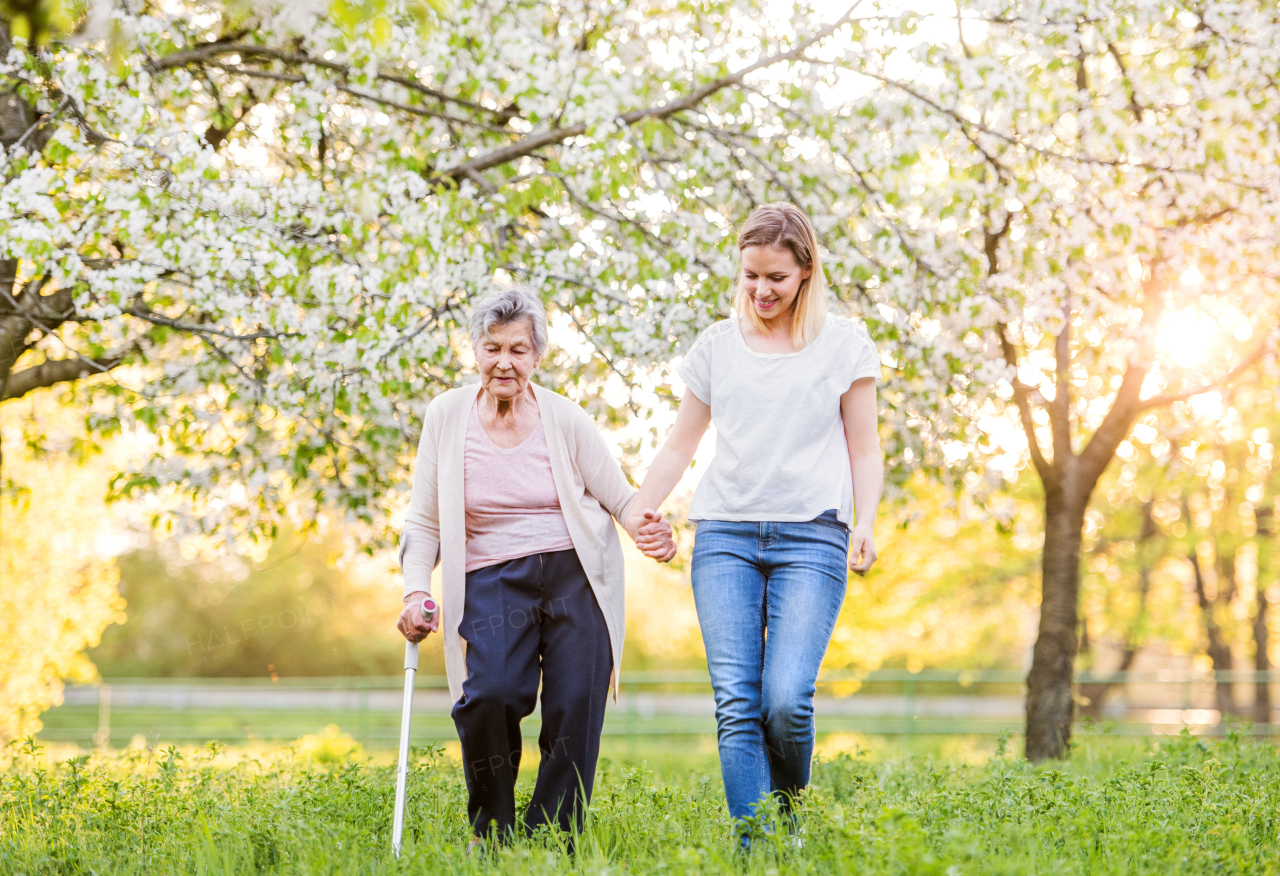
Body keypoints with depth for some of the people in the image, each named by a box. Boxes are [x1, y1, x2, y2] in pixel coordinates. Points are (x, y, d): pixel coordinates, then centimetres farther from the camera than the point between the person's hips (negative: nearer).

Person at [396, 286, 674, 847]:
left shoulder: (565, 419, 2)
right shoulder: (447, 416, 4)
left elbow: (620, 498, 7)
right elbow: (423, 521, 9)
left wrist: (647, 529, -16)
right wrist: (416, 591, -6)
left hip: (575, 575, 1)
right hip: (493, 582, -1)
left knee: (574, 711, -8)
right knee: (490, 695, -23)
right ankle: (491, 832, -1)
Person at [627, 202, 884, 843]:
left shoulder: (844, 343, 8)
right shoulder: (717, 345, 14)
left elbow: (864, 450, 9)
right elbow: (679, 446, 20)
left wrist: (865, 524, -6)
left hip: (811, 536, -2)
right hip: (724, 533, 2)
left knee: (786, 699, -17)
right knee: (737, 705, -11)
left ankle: (789, 821, 10)